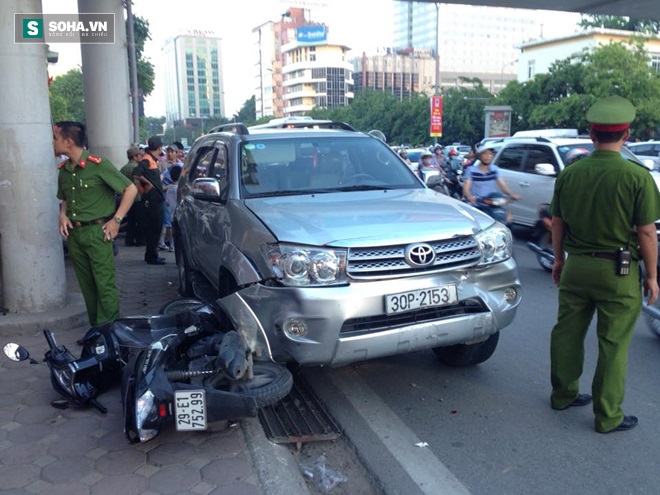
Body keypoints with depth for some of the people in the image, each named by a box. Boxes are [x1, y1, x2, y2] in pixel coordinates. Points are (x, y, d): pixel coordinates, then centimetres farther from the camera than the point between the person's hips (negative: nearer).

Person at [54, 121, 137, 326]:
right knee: (87, 286, 12)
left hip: (96, 232, -7)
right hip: (73, 234, 7)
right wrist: (63, 214, 4)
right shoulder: (63, 170, 9)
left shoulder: (98, 165, -12)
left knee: (105, 285, -5)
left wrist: (116, 220, -13)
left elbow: (130, 189, -11)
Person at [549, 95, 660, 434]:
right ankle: (607, 416, 17)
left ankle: (563, 394, 33)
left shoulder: (569, 174, -1)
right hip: (618, 272, -4)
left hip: (576, 266, 4)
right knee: (613, 345, 7)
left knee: (567, 332, 17)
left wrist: (559, 259, 20)